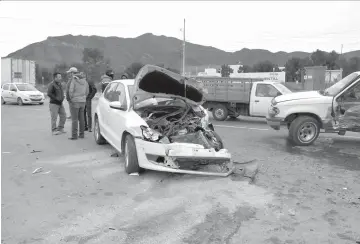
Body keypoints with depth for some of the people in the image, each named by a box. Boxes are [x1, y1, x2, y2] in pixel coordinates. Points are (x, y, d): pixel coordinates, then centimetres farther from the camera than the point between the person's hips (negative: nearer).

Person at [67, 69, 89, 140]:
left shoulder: (73, 80, -12)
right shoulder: (84, 80, 8)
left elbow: (70, 91, -18)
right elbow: (87, 91, 11)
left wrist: (71, 98, -2)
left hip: (74, 101, -6)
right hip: (82, 101, 6)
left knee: (74, 119, -4)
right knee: (81, 118, 11)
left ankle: (74, 135, -2)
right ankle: (81, 134, 15)